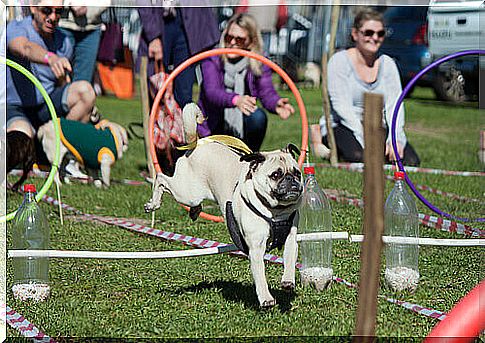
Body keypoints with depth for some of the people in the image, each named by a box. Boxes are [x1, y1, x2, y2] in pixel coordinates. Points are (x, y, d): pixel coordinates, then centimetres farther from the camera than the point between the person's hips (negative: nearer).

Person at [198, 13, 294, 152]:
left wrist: (277, 104, -47)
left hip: (241, 130, 2)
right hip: (213, 129, -2)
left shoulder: (258, 65, -5)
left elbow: (267, 91, -21)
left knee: (258, 116, -29)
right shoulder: (212, 59, -12)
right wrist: (236, 100, -51)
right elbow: (212, 91, -29)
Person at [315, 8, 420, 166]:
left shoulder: (387, 63, 9)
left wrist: (395, 138, -20)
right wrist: (367, 140, -26)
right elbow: (342, 106, -15)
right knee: (359, 156, -36)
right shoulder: (340, 61, -5)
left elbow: (394, 104, -1)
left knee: (411, 161, -21)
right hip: (343, 127, -3)